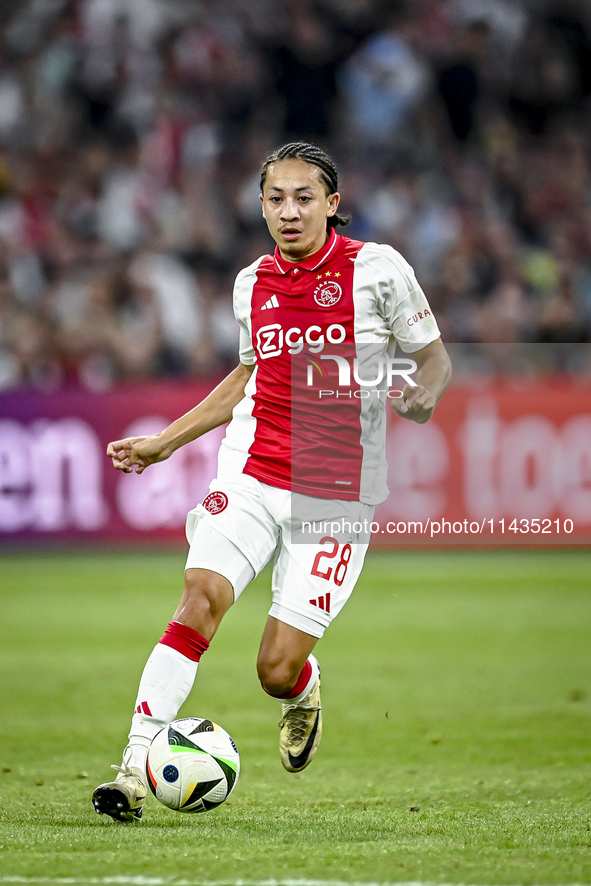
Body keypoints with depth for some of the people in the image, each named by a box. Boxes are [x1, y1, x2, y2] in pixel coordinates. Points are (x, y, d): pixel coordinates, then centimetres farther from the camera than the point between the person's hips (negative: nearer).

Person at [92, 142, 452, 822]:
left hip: (339, 492, -3)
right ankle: (135, 768, -23)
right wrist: (163, 442, 24)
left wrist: (423, 396, -19)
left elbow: (435, 358, 5)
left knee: (277, 672, -6)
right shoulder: (252, 284, 9)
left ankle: (303, 694, 33)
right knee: (201, 593, -23)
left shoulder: (377, 269, -4)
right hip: (253, 471, 3)